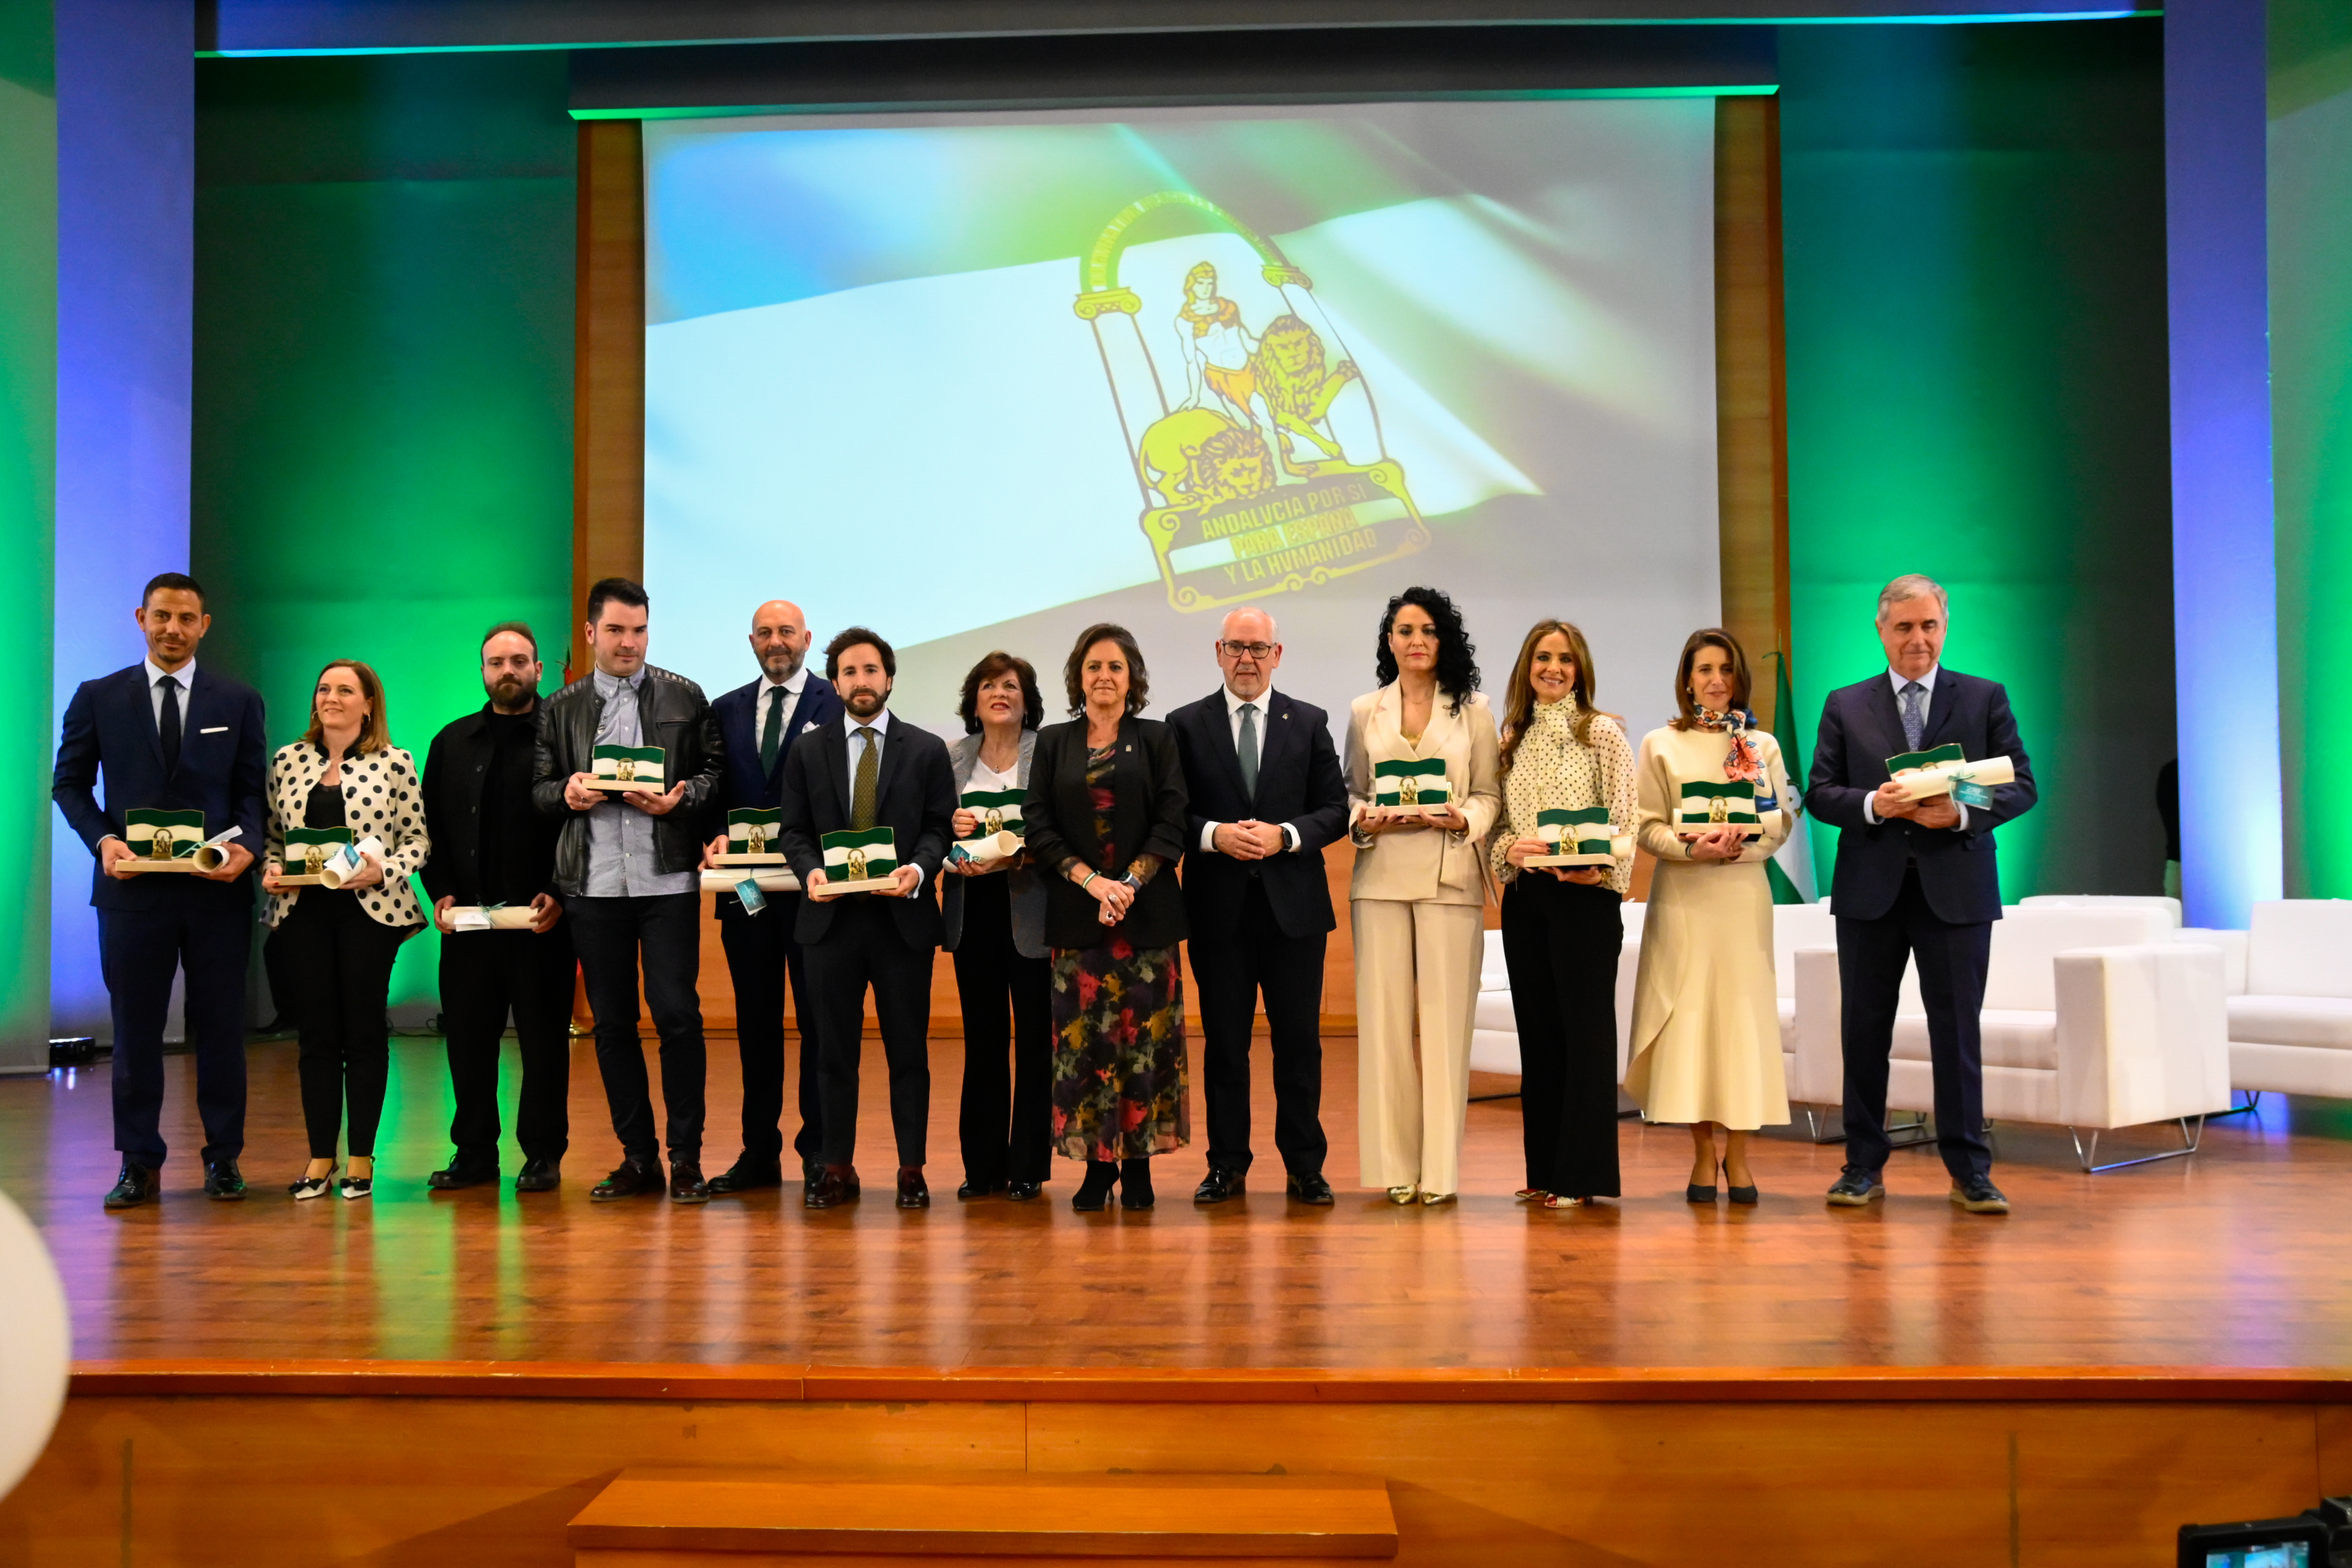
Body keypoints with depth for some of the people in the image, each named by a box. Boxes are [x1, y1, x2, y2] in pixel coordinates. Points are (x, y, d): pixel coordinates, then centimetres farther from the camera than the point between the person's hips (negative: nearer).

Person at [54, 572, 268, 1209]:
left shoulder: (239, 701, 7)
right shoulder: (98, 698, 7)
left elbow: (253, 790, 7)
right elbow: (70, 783, 8)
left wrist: (246, 846, -12)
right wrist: (103, 839, -9)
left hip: (217, 889, 0)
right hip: (132, 888, 0)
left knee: (221, 1028, 5)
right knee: (135, 1030, 5)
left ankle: (224, 1157, 16)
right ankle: (139, 1163, 14)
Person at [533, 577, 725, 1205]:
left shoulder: (684, 697, 8)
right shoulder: (561, 707, 13)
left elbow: (715, 771, 5)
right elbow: (539, 787, 12)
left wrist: (678, 800, -13)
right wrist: (567, 793, -10)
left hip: (668, 881, -2)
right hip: (594, 884, 2)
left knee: (677, 1015, -6)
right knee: (612, 1022, 6)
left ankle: (686, 1155, 5)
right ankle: (638, 1156, 16)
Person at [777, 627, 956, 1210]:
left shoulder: (927, 750, 6)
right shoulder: (808, 752, 10)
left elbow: (939, 827, 2)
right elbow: (795, 830, 8)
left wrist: (918, 869, -17)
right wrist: (811, 870, -12)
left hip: (903, 917, -1)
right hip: (830, 918, 1)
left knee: (908, 1050, 3)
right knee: (835, 1049, 6)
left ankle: (911, 1169, 10)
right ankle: (837, 1168, 14)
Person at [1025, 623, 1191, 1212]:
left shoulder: (1156, 740, 8)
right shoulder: (1053, 743, 10)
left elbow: (1171, 824, 0)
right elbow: (1039, 826, 3)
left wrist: (1129, 885, -13)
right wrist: (1093, 882, -10)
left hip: (1146, 911, -1)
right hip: (1076, 913, 1)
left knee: (1146, 1032, -2)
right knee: (1083, 1034, -2)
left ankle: (1139, 1164, 5)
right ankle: (1098, 1164, 5)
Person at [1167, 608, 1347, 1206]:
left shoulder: (1309, 723, 8)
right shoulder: (1186, 725, 6)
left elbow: (1336, 809, 4)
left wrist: (1284, 836, -12)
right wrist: (1214, 835, -15)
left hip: (1294, 907, 0)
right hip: (1218, 908, 0)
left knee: (1299, 1041, 3)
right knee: (1224, 1042, 6)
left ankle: (1304, 1167, 13)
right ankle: (1227, 1165, 16)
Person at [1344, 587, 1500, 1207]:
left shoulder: (1473, 711, 9)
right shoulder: (1365, 712, 13)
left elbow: (1489, 795, 7)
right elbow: (1351, 791, 13)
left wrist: (1463, 820, -12)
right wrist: (1364, 821, -7)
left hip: (1449, 880, -1)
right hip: (1382, 877, 1)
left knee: (1445, 1018, -3)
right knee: (1383, 1015, -1)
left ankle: (1441, 1168, 3)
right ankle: (1394, 1165, 6)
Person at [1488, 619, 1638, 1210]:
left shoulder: (1603, 732, -1)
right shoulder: (1513, 738, 13)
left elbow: (1624, 819, -6)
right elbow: (1498, 822, 12)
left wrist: (1600, 871, -22)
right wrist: (1509, 848, -10)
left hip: (1586, 895, -5)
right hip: (1525, 896, 5)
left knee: (1586, 1027, -3)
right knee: (1537, 1028, 8)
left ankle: (1583, 1174, 1)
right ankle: (1545, 1168, 15)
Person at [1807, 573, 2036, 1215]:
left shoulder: (1985, 699, 7)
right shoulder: (1846, 706, 9)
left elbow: (2022, 785, 3)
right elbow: (1819, 792, 4)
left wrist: (1963, 813, -15)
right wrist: (1872, 804, -15)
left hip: (1956, 889, -1)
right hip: (1870, 890, 1)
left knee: (1958, 1030, 2)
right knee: (1865, 1030, 6)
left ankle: (1969, 1171, 11)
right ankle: (1863, 1167, 16)